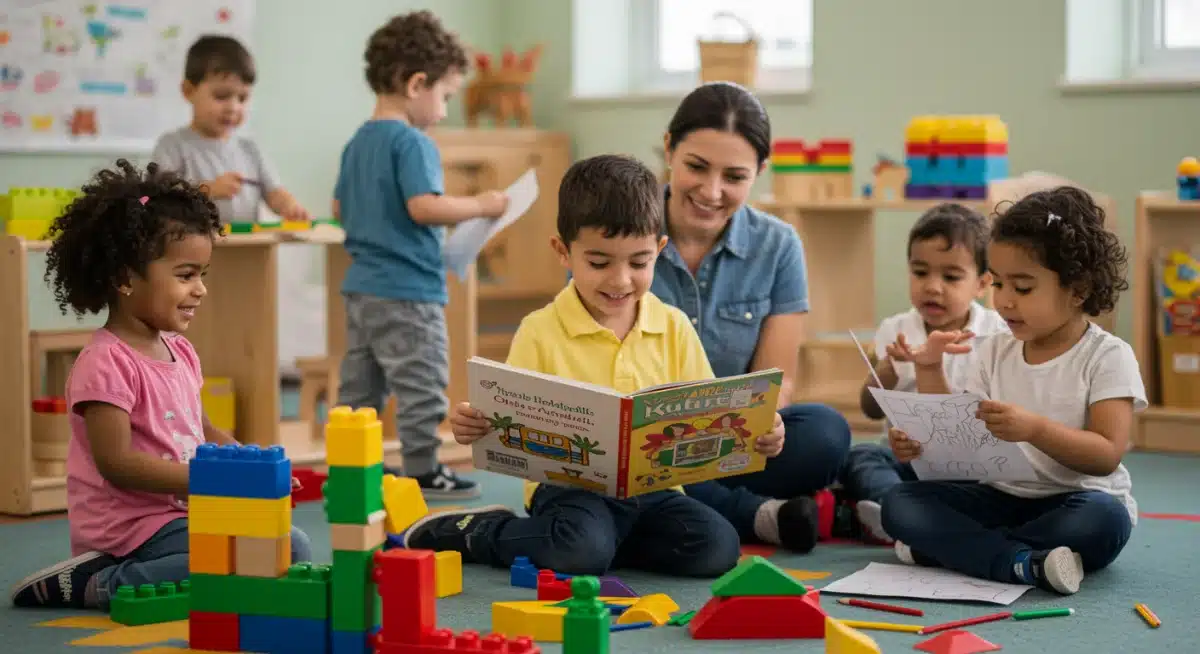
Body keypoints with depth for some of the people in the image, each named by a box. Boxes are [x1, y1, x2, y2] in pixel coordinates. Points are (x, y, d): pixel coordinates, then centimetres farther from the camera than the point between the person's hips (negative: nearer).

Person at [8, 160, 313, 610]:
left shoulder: (179, 352, 12)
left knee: (294, 549, 9)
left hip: (181, 514, 10)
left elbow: (202, 433, 22)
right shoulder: (107, 363, -15)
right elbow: (117, 462, -20)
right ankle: (102, 584, -13)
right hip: (133, 523, -10)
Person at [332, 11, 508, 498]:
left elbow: (340, 208, 20)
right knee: (422, 385, 0)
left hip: (362, 287, 9)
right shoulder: (411, 143, -16)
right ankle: (422, 471, 3)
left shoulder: (358, 143, 12)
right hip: (407, 292, -9)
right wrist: (480, 205, -15)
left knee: (360, 384, 14)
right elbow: (424, 206, -26)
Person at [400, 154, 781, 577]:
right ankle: (475, 531, -3)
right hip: (571, 487, -4)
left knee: (717, 549, -21)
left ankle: (604, 539, 3)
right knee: (580, 553, -34)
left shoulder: (673, 328, 7)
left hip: (651, 490, 4)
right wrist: (476, 427, -26)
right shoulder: (540, 332, -2)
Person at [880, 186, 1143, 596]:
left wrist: (1035, 428, -31)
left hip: (1074, 500, -4)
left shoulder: (1107, 356, -7)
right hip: (1000, 496, 4)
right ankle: (1024, 564, -34)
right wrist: (930, 372, -7)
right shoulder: (994, 351, 8)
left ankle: (943, 546, -27)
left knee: (1104, 519, -39)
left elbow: (1107, 455, -17)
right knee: (900, 503, -16)